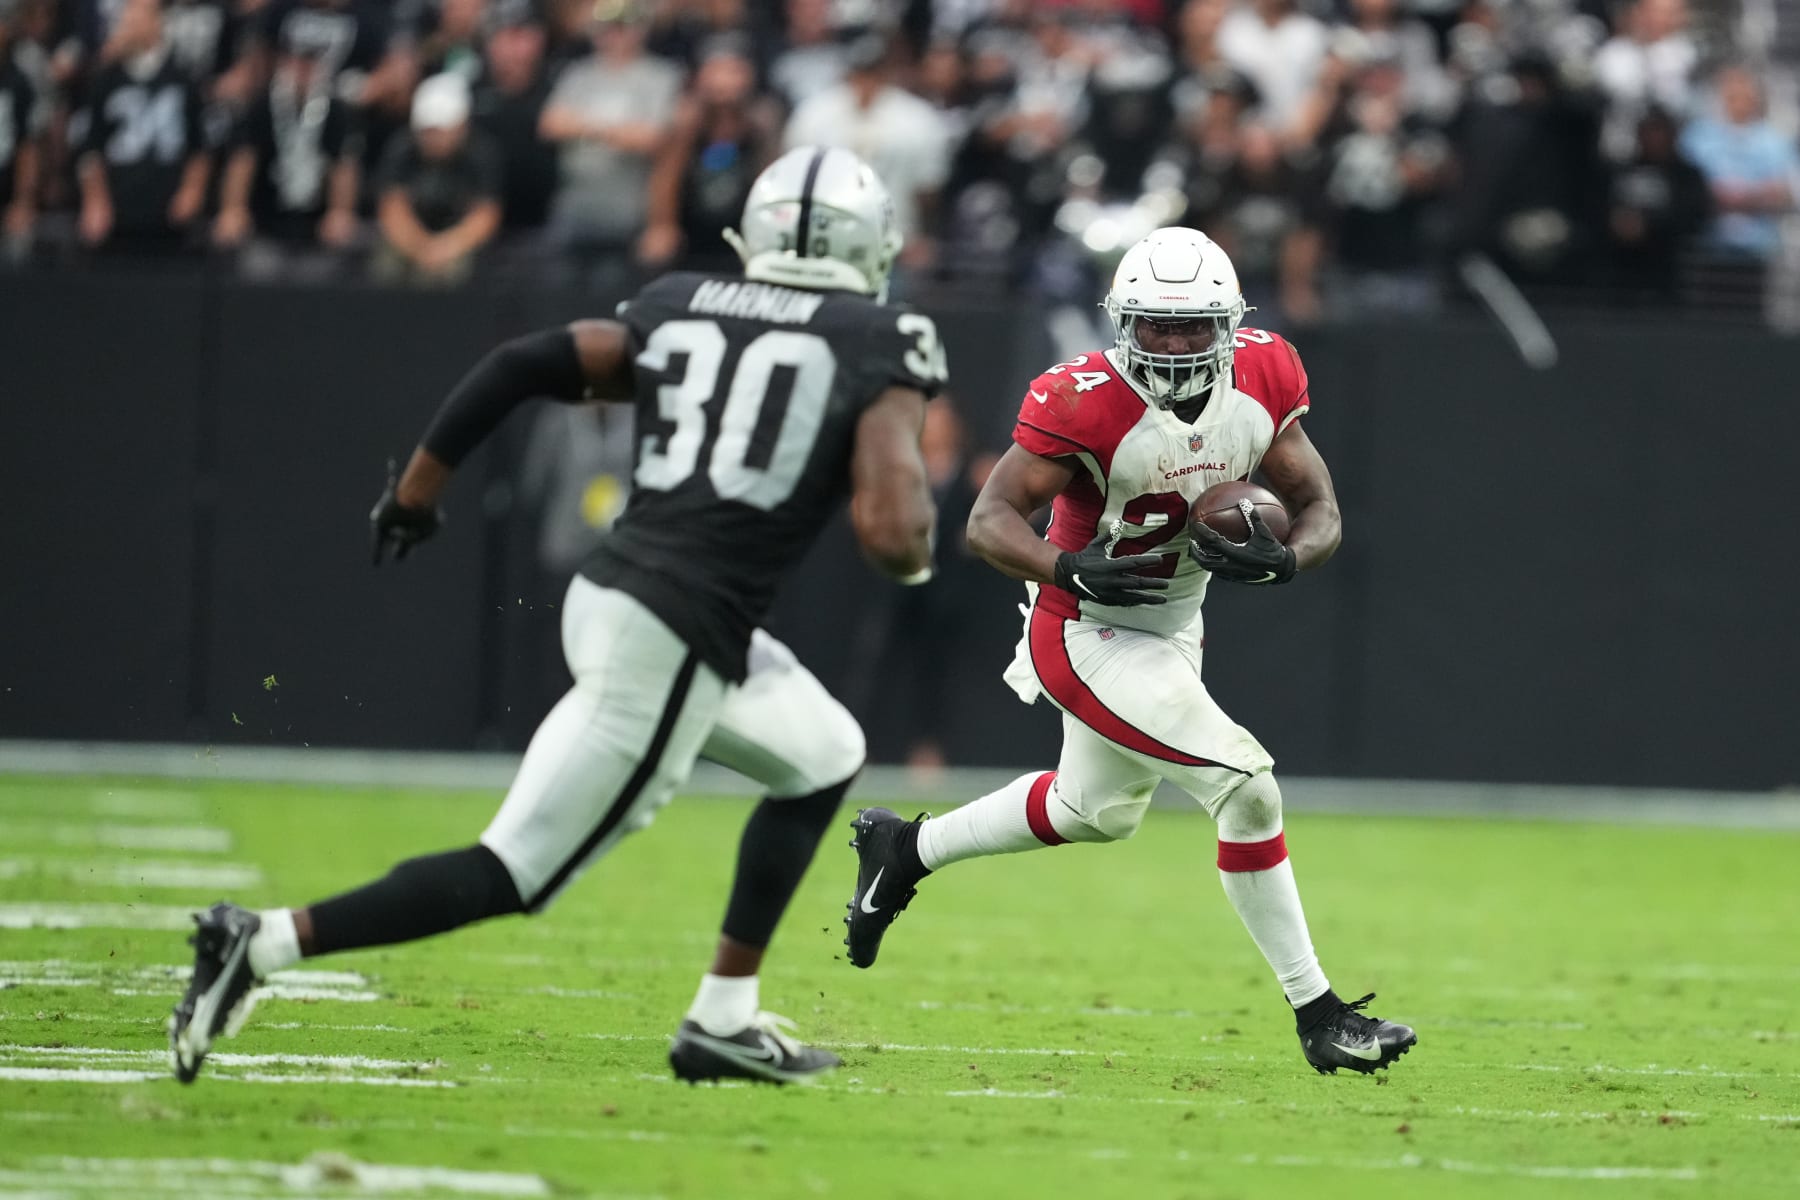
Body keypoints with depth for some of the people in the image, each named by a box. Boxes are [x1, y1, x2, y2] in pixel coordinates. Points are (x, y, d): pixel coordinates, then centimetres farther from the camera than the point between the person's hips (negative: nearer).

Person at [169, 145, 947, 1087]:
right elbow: (892, 537, -15)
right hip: (676, 646, -8)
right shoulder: (880, 351, -3)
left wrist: (417, 490, 14)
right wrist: (915, 552, 9)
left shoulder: (678, 313, 13)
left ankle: (724, 1019, 23)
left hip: (606, 594, 8)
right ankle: (264, 942, -11)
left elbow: (521, 364, 5)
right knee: (513, 877, -2)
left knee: (826, 760, 27)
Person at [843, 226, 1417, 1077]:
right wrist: (1073, 571, -43)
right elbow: (990, 522, -25)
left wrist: (1281, 558, -27)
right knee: (1246, 789, -17)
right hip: (1090, 639, -8)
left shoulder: (1262, 379, -10)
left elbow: (1320, 513, -4)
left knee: (1096, 812, 28)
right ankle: (1319, 1018, -8)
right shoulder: (1085, 403, -26)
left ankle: (905, 849, 48)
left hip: (1174, 625, 8)